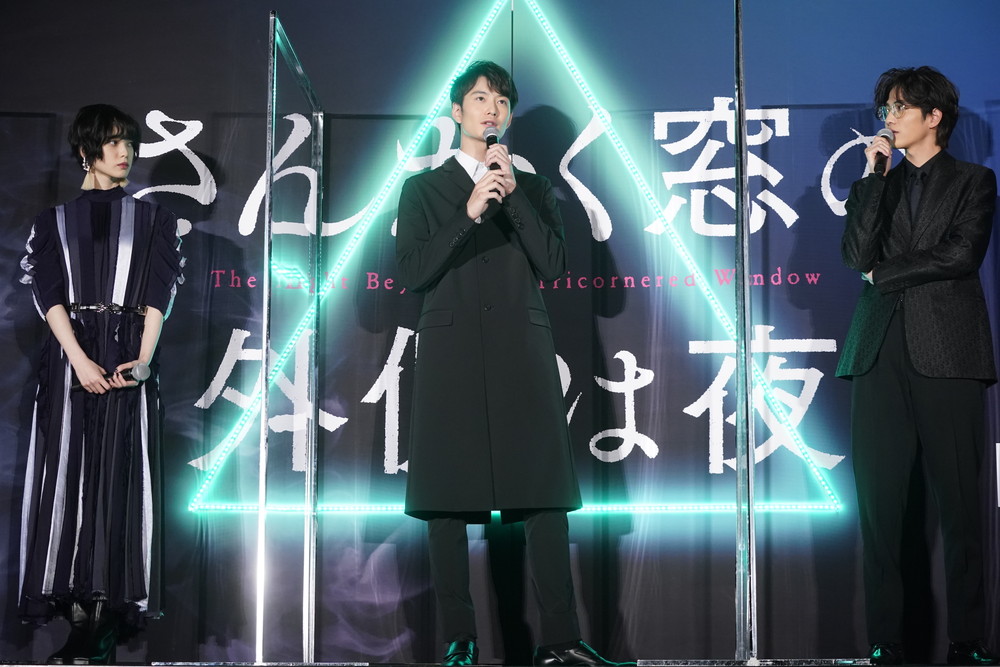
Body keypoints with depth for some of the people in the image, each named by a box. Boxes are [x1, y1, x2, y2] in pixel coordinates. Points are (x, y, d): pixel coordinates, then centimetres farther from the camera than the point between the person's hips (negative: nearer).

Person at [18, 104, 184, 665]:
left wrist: (144, 357, -15)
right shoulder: (55, 221, 12)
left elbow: (160, 294, 1)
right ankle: (79, 613, -2)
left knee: (120, 479, -5)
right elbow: (48, 293, -1)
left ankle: (105, 621, -5)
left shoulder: (153, 219, 12)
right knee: (68, 477, -4)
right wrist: (79, 359, -16)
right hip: (68, 358, 1)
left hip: (128, 357, -1)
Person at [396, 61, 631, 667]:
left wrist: (513, 195, -4)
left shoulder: (533, 188, 18)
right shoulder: (424, 189, 13)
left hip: (522, 351, 1)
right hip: (452, 353, -1)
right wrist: (469, 213, -11)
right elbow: (413, 271, -1)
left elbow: (555, 265, 4)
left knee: (544, 495, -6)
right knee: (447, 500, -4)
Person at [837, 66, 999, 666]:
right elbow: (858, 253, 3)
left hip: (947, 352, -2)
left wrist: (884, 273, 0)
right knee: (880, 504, -3)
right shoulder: (878, 183, 20)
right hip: (882, 352, 3)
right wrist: (877, 173, 3)